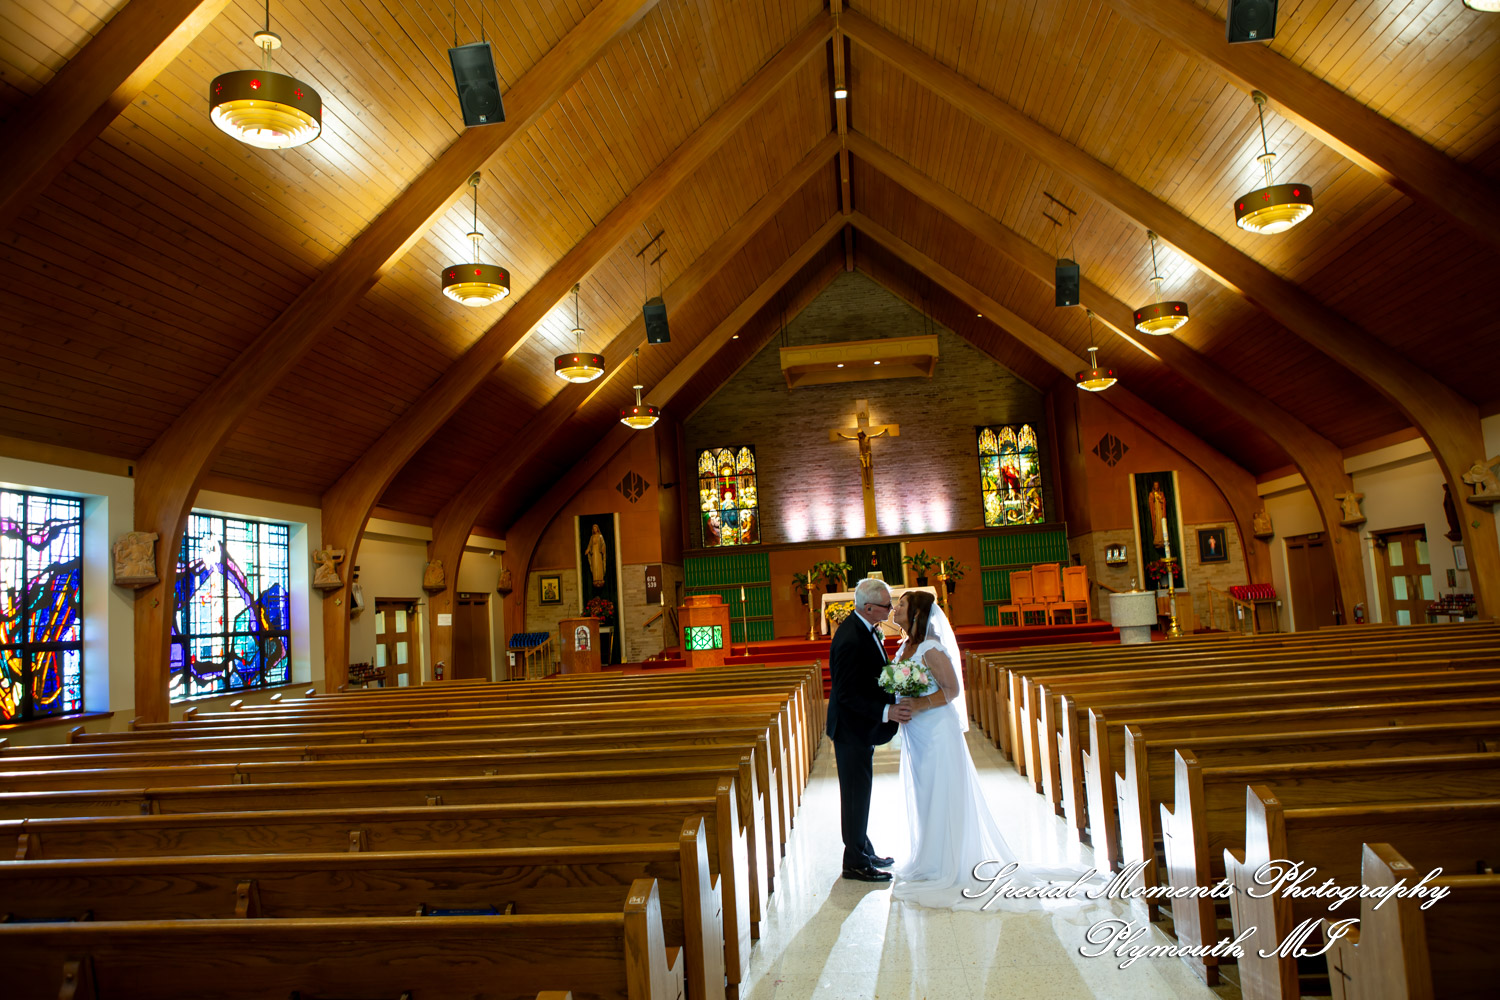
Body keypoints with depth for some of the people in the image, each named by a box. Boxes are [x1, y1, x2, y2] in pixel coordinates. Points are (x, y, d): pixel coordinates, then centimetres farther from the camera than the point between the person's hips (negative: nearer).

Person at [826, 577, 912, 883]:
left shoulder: (867, 629, 3)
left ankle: (864, 851, 34)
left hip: (863, 725, 10)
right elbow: (847, 695, -27)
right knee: (856, 795, 2)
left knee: (860, 794, 20)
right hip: (852, 729, -10)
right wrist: (886, 712, -30)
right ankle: (855, 862, 15)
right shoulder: (850, 640, -28)